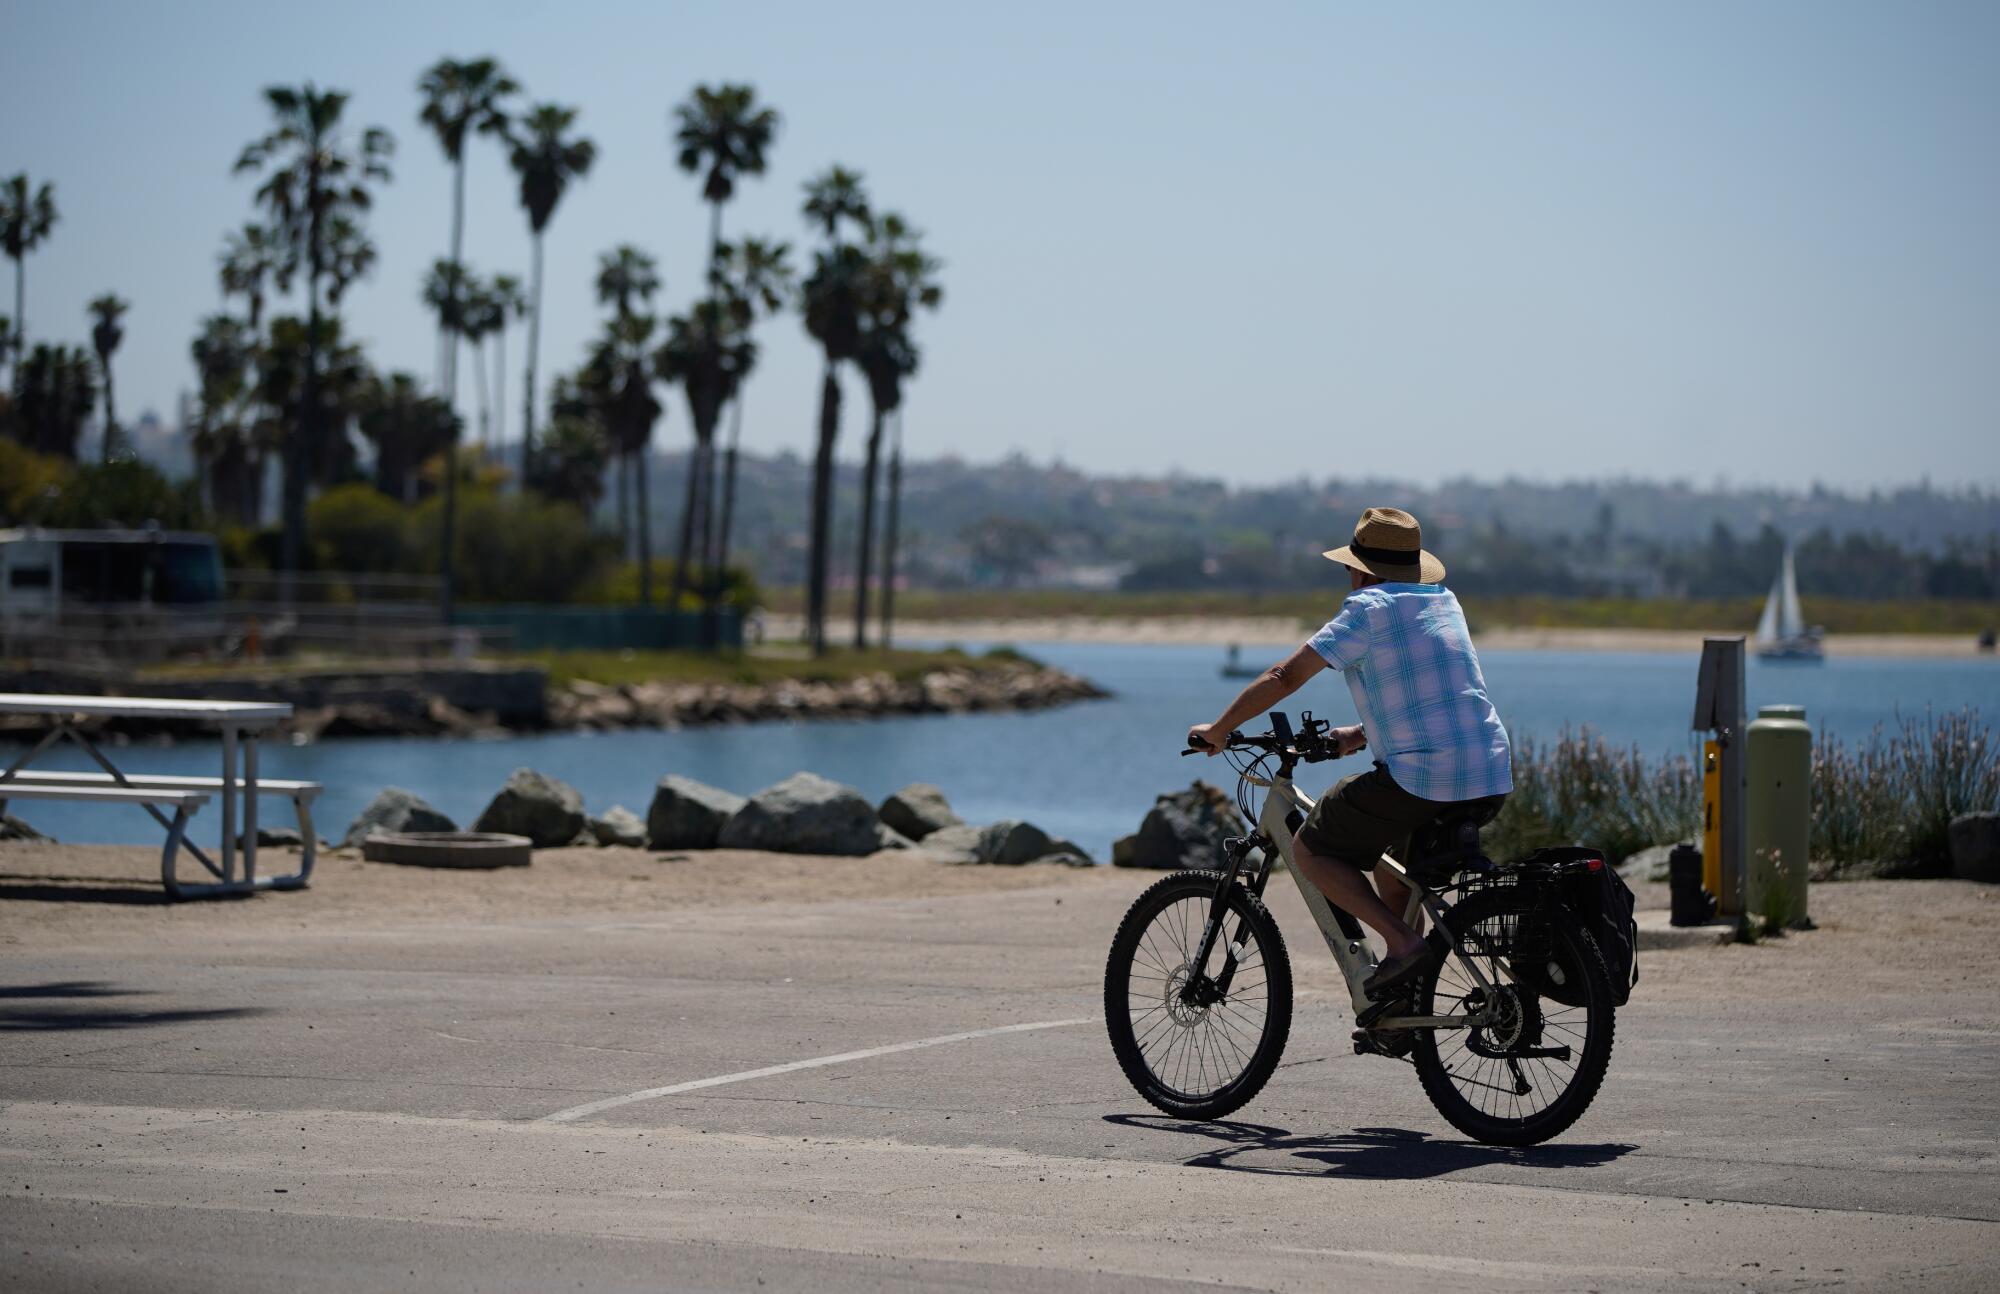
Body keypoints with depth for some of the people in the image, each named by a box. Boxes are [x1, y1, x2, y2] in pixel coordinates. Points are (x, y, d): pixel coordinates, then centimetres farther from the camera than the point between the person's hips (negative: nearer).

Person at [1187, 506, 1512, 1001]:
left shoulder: (1369, 608, -3)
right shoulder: (1444, 603, 19)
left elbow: (1285, 677, -4)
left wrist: (1217, 730, 6)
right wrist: (1356, 736, 34)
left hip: (1421, 779, -8)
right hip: (1492, 779, 8)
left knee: (1310, 849, 8)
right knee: (1393, 872, 28)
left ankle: (1403, 942, -6)